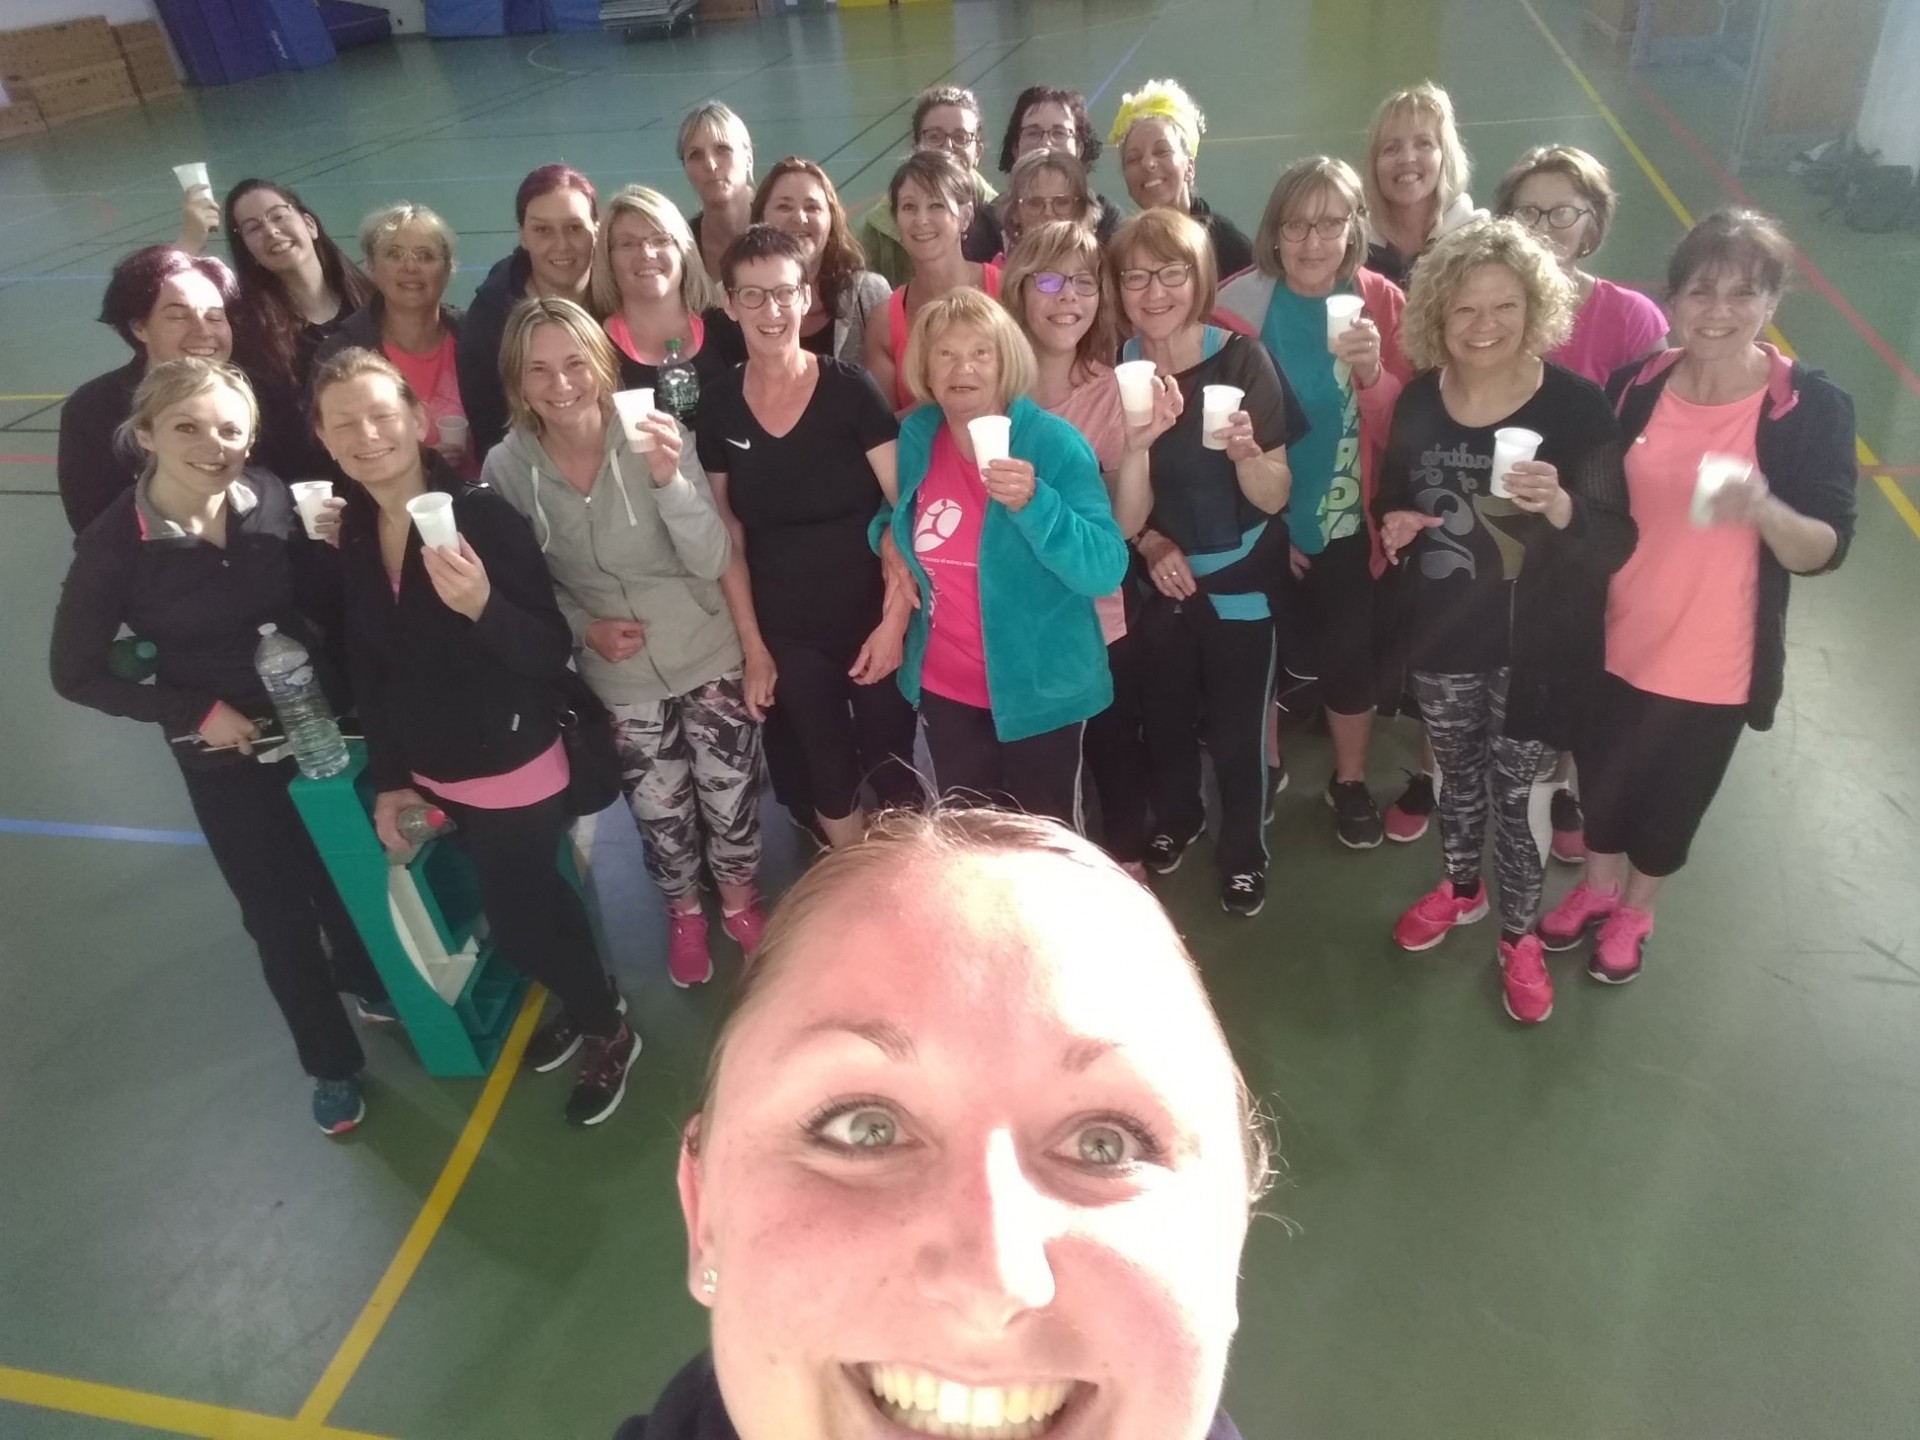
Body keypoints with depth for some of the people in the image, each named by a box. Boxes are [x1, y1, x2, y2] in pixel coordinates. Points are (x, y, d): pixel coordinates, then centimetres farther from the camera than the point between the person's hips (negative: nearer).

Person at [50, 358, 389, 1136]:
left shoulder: (270, 498, -15)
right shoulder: (114, 543, -20)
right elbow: (76, 673, -11)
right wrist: (195, 713, -16)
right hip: (222, 750, -2)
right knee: (277, 911, 12)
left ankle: (367, 978, 54)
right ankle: (332, 1060, 35)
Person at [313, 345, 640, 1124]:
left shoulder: (481, 512, -21)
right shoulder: (350, 533, -2)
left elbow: (552, 653, -22)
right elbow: (369, 668, 8)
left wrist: (482, 605, -41)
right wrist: (388, 778, 10)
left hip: (514, 770, -6)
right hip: (436, 773, 6)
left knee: (518, 925, 5)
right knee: (535, 899, 22)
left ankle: (608, 1030, 32)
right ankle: (588, 1005, 47)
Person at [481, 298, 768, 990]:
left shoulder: (657, 436, -18)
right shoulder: (507, 467, -12)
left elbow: (712, 561, -20)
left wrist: (669, 479, -36)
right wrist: (585, 627, -16)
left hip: (711, 657, -1)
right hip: (620, 680, 1)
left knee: (732, 799, 14)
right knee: (661, 814, 17)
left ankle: (739, 901, 44)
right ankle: (684, 913, 47)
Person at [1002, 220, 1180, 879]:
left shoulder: (1116, 392, -9)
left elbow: (1127, 525, -14)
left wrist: (1138, 446, -28)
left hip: (1094, 621, 0)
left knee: (1115, 748, 18)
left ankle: (1128, 863, 45)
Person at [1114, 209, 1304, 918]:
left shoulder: (1243, 360, -17)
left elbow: (1275, 497, -15)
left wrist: (1246, 451, -35)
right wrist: (1148, 541, -16)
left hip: (1239, 580, -2)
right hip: (1154, 578, 3)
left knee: (1236, 727, 4)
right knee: (1164, 714, 19)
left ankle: (1244, 852, 30)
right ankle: (1175, 818, 47)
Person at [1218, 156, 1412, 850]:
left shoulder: (1383, 303, -7)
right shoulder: (1239, 305, -10)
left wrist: (1374, 372, -30)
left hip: (1350, 525, 1)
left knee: (1351, 654, 11)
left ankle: (1350, 781, 35)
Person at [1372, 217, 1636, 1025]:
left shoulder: (1576, 406, -16)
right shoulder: (1418, 400, -5)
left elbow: (1616, 543, -15)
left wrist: (1560, 506, -35)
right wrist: (1393, 524, -13)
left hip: (1539, 646, -3)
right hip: (1443, 636, 4)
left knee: (1515, 794, 9)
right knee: (1458, 775, 22)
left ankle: (1519, 935, 34)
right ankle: (1461, 889, 49)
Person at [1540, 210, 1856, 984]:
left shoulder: (1813, 406, -15)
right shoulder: (1633, 386, -7)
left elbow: (1826, 550, -18)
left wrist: (1764, 511, -36)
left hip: (1714, 663, -2)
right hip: (1614, 643, 2)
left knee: (1675, 797, 18)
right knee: (1602, 777, 21)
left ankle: (1635, 910, 46)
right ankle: (1598, 886, 49)